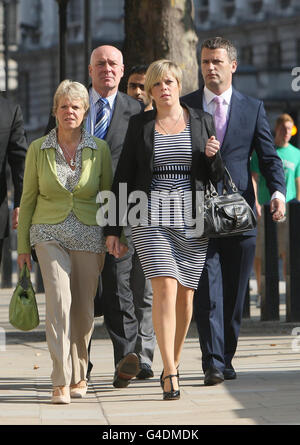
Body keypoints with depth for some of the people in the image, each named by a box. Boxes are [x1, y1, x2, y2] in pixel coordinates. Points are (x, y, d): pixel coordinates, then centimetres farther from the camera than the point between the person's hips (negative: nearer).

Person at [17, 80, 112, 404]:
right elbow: (28, 199, 8)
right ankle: (61, 381, -17)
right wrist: (23, 246, 8)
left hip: (88, 236, 1)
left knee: (83, 309, 4)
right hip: (49, 234, -1)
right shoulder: (38, 149, 1)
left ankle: (78, 375, 25)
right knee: (59, 299, -18)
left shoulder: (99, 149, 2)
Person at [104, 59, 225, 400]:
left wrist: (212, 156, -12)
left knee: (184, 295, 5)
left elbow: (214, 177, 10)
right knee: (165, 288, -16)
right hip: (150, 218, -2)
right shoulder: (139, 125, 7)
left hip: (192, 219, 2)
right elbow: (123, 177, 7)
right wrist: (113, 228, 3)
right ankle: (171, 375, -19)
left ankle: (172, 364, 24)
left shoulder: (202, 122, 9)